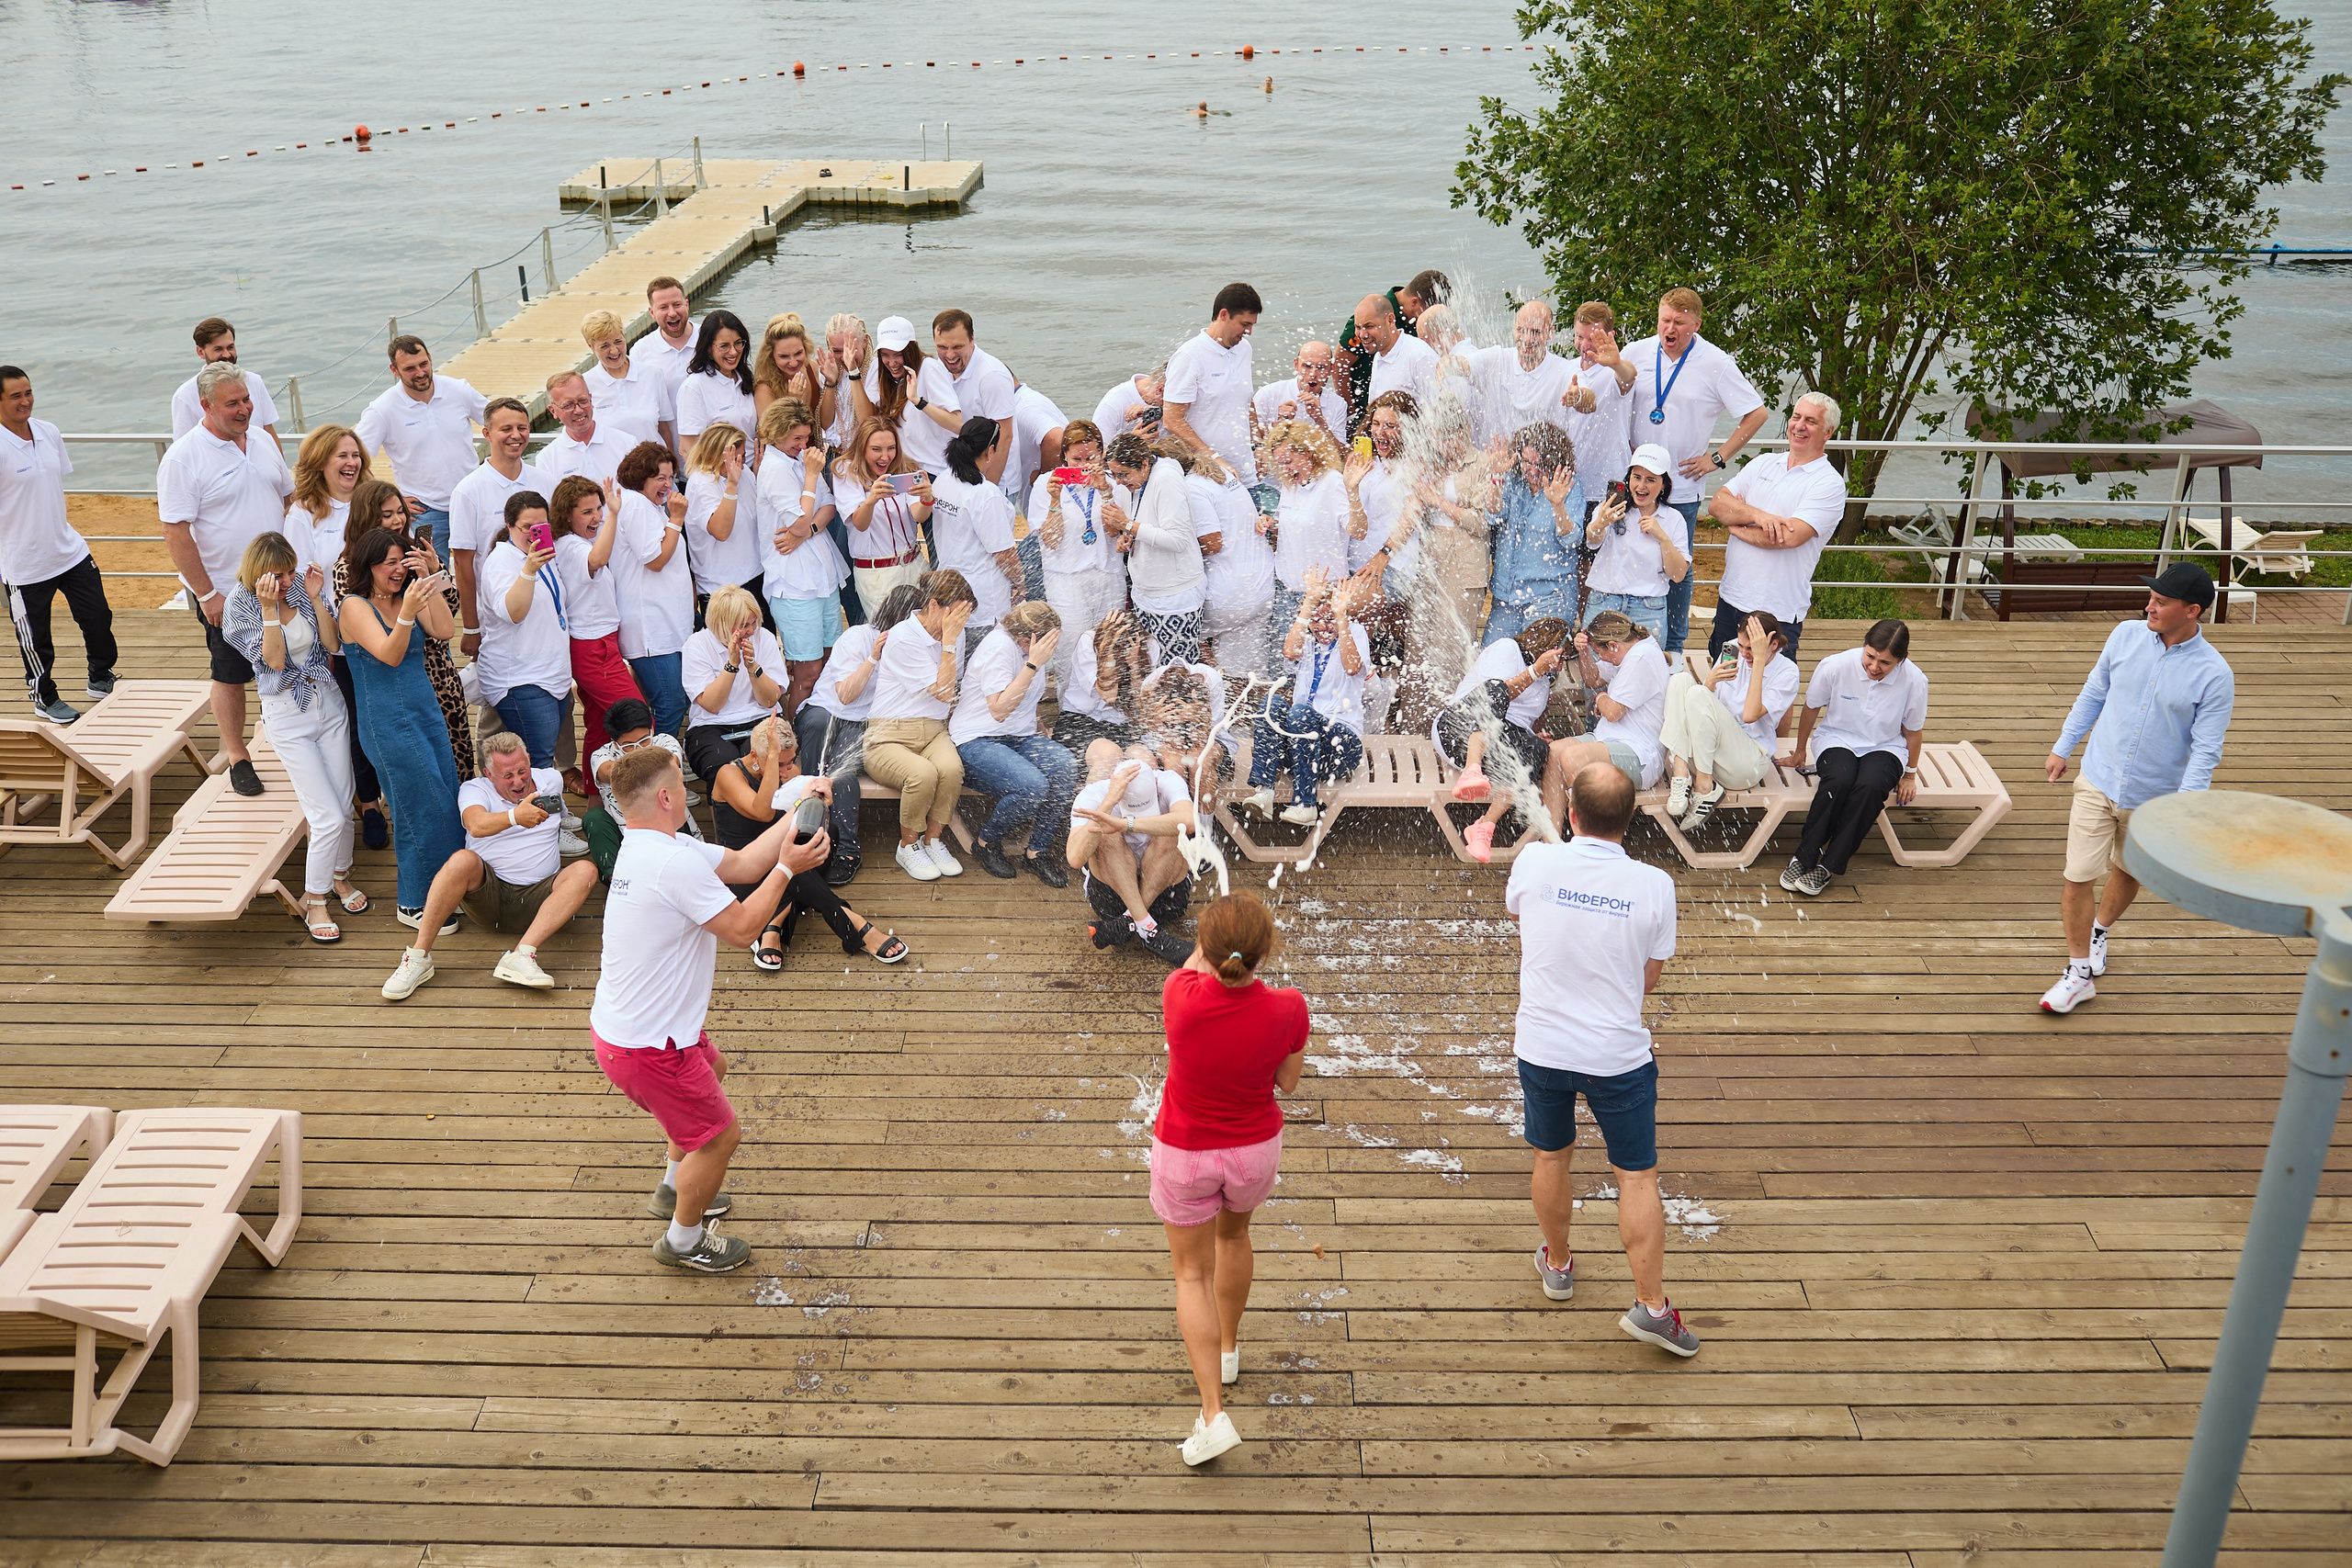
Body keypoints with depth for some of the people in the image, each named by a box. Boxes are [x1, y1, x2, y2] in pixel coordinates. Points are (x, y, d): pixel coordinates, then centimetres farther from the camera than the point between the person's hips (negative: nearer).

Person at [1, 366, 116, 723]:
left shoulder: (49, 432, 2)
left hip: (70, 550, 6)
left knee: (98, 617, 13)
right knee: (36, 637, 9)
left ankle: (101, 678, 36)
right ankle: (44, 697, 29)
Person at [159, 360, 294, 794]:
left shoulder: (262, 443, 5)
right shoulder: (183, 457, -15)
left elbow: (288, 497, 17)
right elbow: (176, 532, -16)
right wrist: (206, 594, -18)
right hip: (225, 592, -5)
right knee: (230, 675, 7)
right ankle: (237, 757, 21)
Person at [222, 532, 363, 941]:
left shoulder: (300, 586, -1)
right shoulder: (241, 605, -11)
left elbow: (332, 643, -5)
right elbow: (274, 660, -19)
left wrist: (316, 597, -14)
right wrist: (269, 608, -26)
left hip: (328, 703, 4)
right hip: (287, 714, -4)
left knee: (344, 805, 10)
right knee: (329, 816, -8)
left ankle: (340, 876, 36)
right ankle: (314, 902, 10)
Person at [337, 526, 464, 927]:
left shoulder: (406, 598, 11)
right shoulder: (356, 606, -9)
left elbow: (444, 631, -4)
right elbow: (389, 654, -23)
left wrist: (429, 580, -8)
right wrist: (406, 613, -39)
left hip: (428, 710, 7)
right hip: (388, 722, -7)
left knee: (449, 802, 6)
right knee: (424, 810, -4)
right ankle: (412, 905, 10)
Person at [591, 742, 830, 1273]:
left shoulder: (648, 847, 4)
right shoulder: (675, 861, -29)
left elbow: (743, 862, 8)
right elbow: (743, 928, -22)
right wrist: (787, 869, -13)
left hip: (618, 1023, 10)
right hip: (644, 1046, -10)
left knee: (712, 1069, 35)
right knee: (721, 1134, 7)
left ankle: (674, 1189, 50)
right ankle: (683, 1239, 29)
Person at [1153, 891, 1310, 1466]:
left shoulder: (1183, 997, -31)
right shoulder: (1287, 1008, -27)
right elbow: (1287, 1082, -7)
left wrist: (1212, 946, 12)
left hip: (1185, 1151, -2)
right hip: (1255, 1149, 2)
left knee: (1192, 1273, 15)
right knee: (1233, 1235, 32)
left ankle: (1213, 1414, 9)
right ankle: (1227, 1348, 54)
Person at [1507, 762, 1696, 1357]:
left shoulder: (1533, 862, -13)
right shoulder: (1653, 885, -16)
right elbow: (1649, 978, -4)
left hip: (1542, 1047, 2)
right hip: (1618, 1055, -2)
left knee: (1551, 1159, 22)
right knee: (1637, 1177, 10)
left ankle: (1557, 1265, 41)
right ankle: (1651, 1304, 13)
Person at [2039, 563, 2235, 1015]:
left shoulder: (2214, 674, -15)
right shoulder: (2127, 635, -7)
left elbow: (2205, 750, -13)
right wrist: (2063, 747, 13)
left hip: (2153, 799, -1)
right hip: (2097, 784, 1)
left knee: (2128, 873, 19)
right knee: (2079, 878, -5)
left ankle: (2100, 931, 50)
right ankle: (2079, 973, 10)